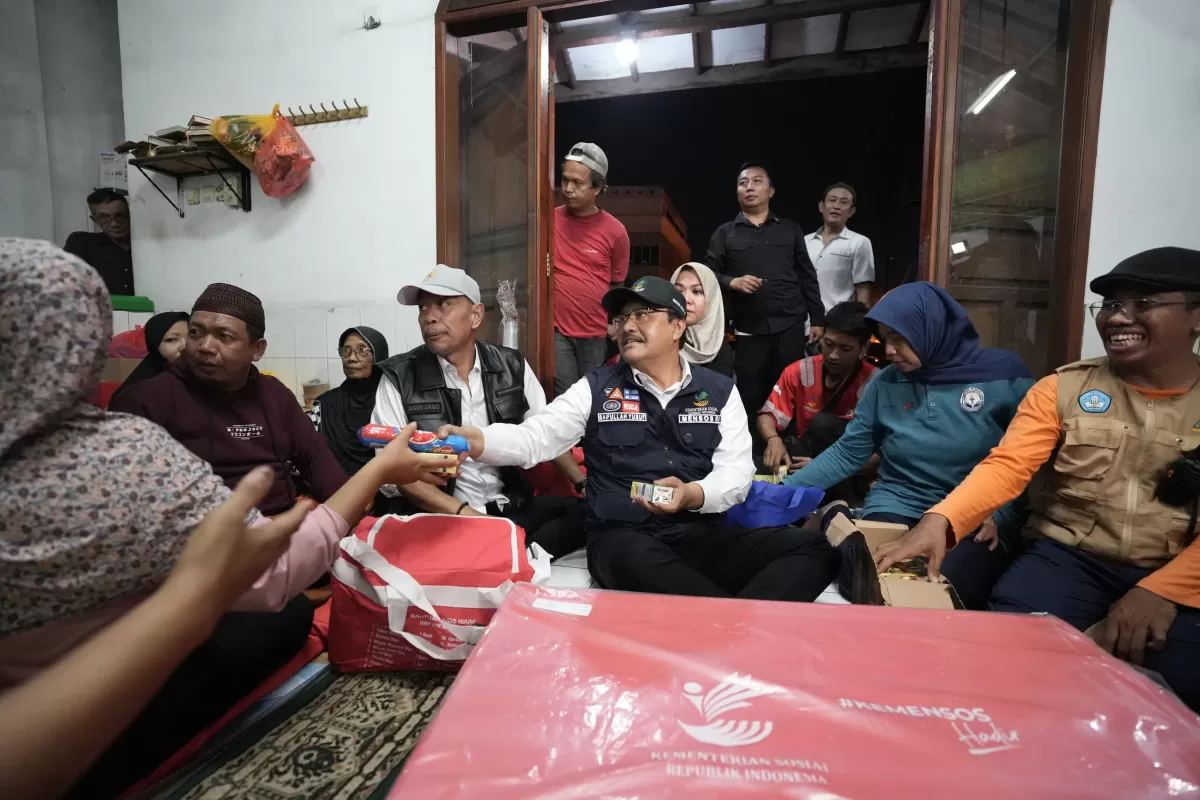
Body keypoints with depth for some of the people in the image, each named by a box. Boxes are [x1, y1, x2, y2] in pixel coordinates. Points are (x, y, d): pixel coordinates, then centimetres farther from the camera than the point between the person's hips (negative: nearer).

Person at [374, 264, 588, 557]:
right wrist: (462, 512, -18)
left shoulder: (512, 367, 5)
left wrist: (584, 484, 2)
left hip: (510, 509, 3)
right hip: (436, 518, -2)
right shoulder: (399, 377, -3)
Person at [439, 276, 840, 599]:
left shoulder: (720, 391, 11)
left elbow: (737, 473, 2)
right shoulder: (596, 389, 8)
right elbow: (533, 437, -2)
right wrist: (476, 440, -23)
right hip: (623, 538, -2)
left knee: (816, 548, -18)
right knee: (639, 562, -39)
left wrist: (692, 495, -20)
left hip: (706, 535, 3)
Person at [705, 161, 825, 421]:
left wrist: (817, 319, 6)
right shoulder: (725, 233, 10)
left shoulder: (790, 230, 13)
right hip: (749, 331, -1)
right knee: (750, 397, 3)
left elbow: (807, 277, 12)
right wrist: (732, 282, -15)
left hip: (790, 326, 1)